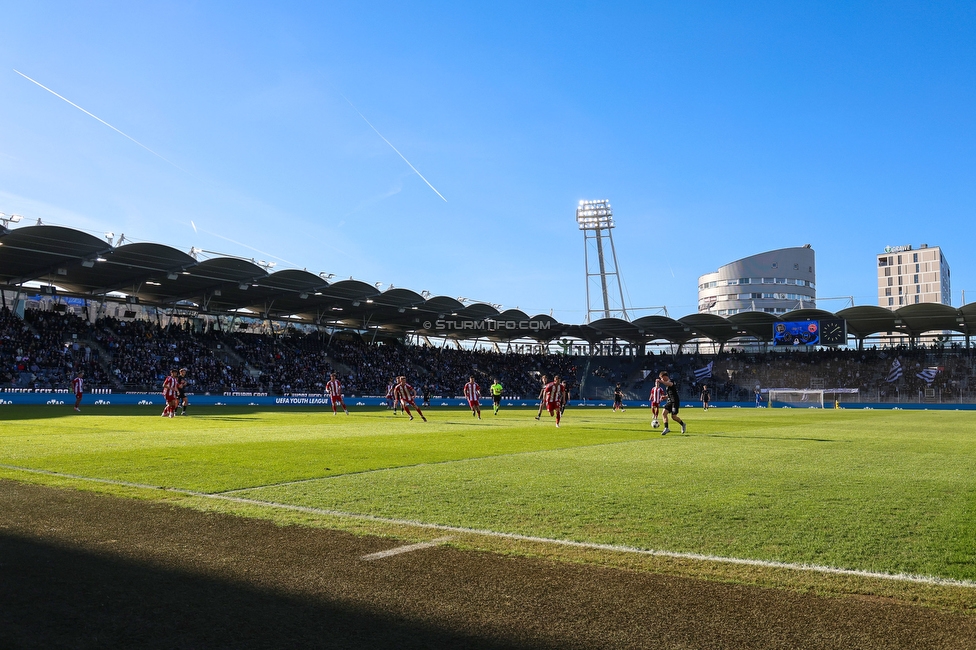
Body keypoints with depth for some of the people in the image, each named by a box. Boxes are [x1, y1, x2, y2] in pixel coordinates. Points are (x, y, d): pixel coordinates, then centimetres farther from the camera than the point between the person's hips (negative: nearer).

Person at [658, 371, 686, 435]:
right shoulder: (667, 383, 17)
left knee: (673, 417, -8)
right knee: (664, 413, -10)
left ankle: (682, 424, 19)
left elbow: (670, 384, -40)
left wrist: (661, 381, -54)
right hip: (669, 401, 9)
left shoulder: (671, 381, -12)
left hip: (675, 401, -9)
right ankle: (666, 429, -12)